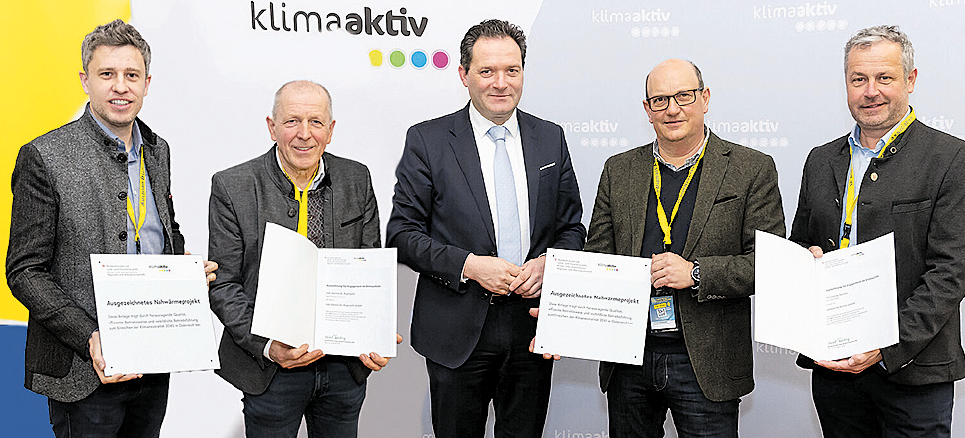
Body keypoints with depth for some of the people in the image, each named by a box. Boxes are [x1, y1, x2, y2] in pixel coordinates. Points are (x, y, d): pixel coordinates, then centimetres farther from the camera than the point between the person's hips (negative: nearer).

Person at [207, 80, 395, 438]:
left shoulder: (357, 180, 0)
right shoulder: (232, 188, -8)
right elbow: (223, 285, -8)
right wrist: (267, 347, -21)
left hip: (346, 366, 3)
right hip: (270, 368, -2)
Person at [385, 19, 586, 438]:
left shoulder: (550, 138, 7)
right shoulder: (427, 140, -3)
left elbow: (572, 226, 11)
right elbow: (402, 233, -5)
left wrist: (547, 263, -10)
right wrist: (468, 265, -18)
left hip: (532, 324, 3)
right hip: (456, 332, -2)